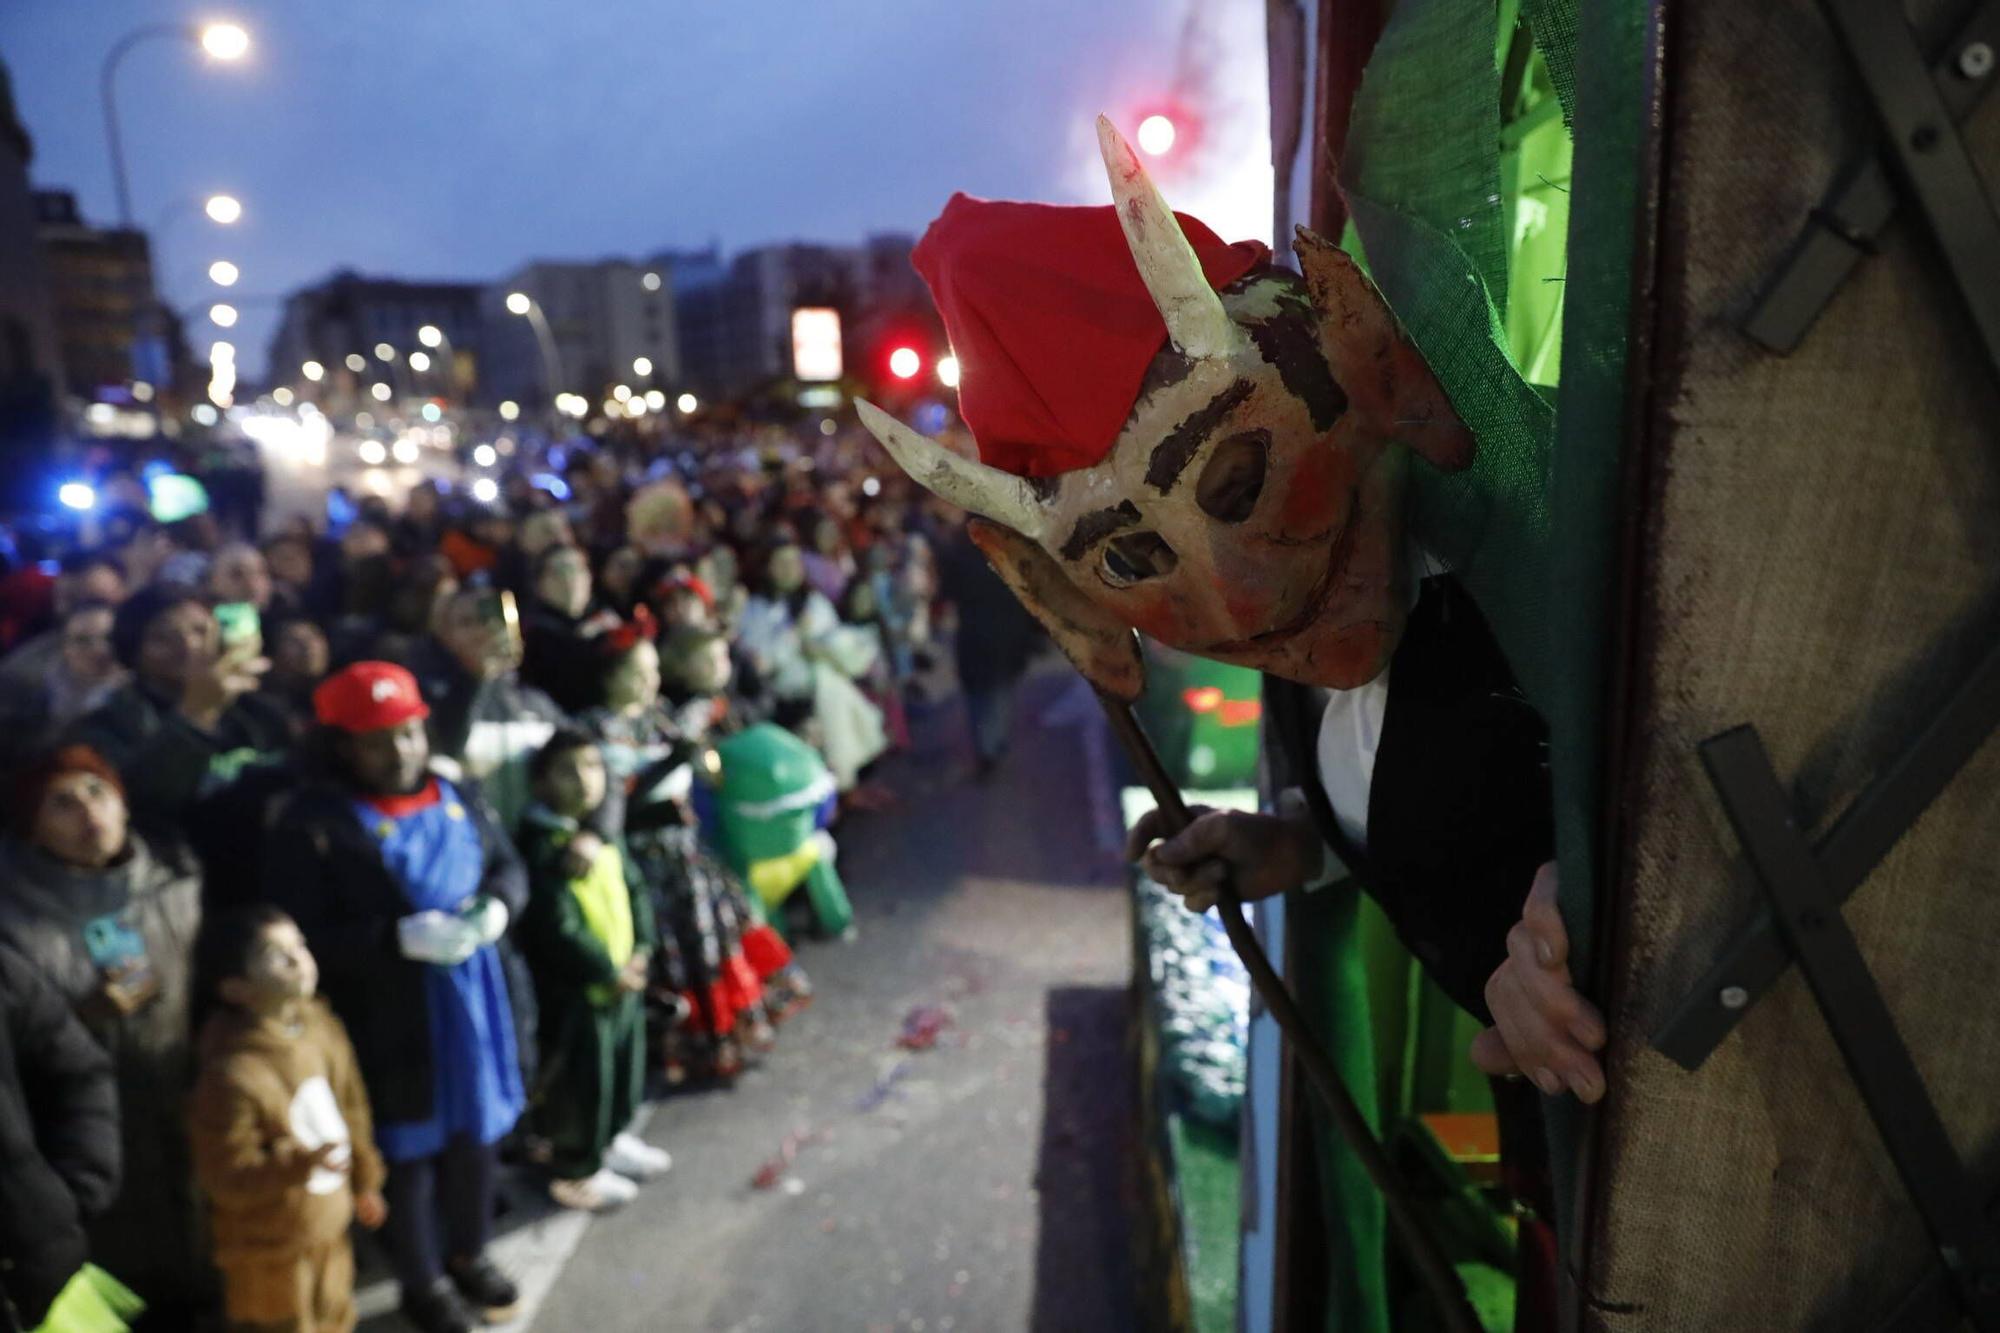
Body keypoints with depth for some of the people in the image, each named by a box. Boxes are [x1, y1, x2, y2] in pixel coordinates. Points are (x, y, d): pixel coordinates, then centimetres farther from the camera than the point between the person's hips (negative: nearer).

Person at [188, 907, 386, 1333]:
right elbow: (227, 1177, -25)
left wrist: (365, 1181, 14)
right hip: (267, 1241, -7)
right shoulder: (231, 1075, -31)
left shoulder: (319, 1024, -8)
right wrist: (300, 1164, -38)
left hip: (328, 1222, 7)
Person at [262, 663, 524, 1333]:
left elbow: (508, 866, 10)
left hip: (472, 1003, 5)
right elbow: (302, 937, -18)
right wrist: (401, 937, -27)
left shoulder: (454, 795, 2)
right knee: (407, 1152, 13)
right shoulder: (311, 823, -16)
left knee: (477, 1132, 20)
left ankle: (469, 1254, 45)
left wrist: (497, 906, -13)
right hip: (388, 1025, -5)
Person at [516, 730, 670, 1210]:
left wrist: (641, 951, -3)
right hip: (573, 990, -8)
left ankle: (613, 1138, 46)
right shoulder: (542, 846, -22)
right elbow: (557, 929, -25)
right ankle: (575, 1172, 26)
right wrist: (608, 973, -18)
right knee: (582, 1081, 6)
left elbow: (634, 891, 10)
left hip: (624, 978, 8)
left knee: (626, 1062, 24)